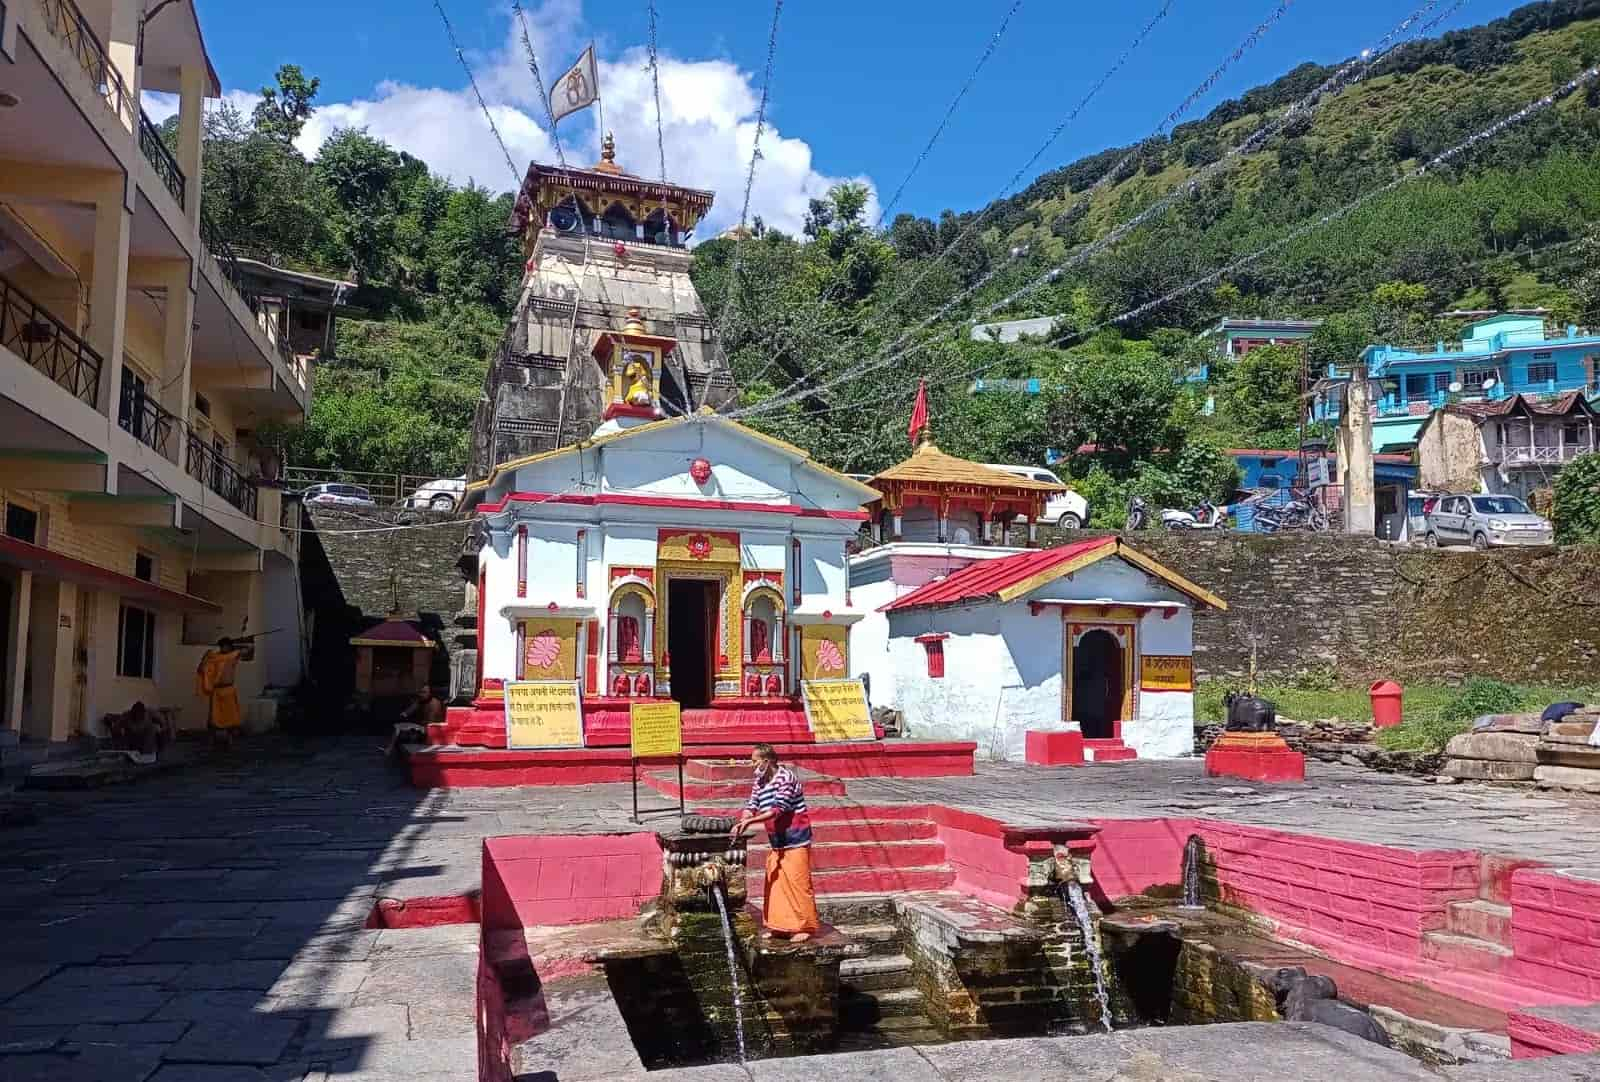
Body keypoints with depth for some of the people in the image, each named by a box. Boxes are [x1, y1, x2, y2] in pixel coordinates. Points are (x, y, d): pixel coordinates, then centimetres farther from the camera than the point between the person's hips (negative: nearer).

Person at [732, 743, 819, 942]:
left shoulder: (785, 777, -18)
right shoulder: (760, 782, 7)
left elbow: (778, 809, -24)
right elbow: (752, 806, 4)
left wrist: (750, 821, -27)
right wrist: (740, 824, -15)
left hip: (795, 840, -8)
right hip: (777, 841, 8)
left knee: (797, 881, -6)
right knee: (774, 882, 10)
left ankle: (804, 927, 1)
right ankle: (779, 926, 19)